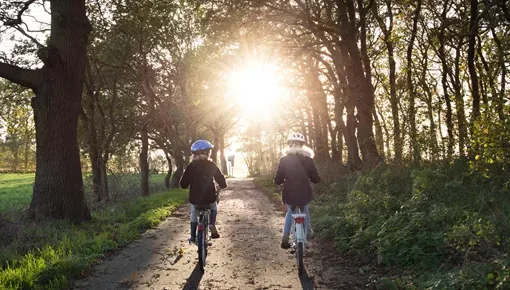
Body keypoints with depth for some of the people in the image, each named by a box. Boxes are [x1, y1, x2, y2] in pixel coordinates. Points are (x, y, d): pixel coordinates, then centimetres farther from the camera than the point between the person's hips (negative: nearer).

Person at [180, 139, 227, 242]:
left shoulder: (190, 166, -3)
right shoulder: (211, 165, -4)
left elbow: (183, 184, -1)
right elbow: (221, 179, -5)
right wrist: (223, 185, 18)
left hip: (195, 199, 1)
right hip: (209, 198, -1)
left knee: (194, 213, 30)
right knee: (214, 209, 31)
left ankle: (193, 236, 24)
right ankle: (212, 224, 5)